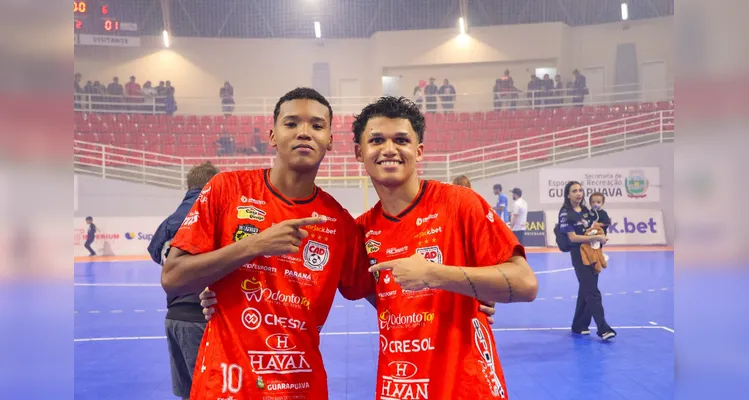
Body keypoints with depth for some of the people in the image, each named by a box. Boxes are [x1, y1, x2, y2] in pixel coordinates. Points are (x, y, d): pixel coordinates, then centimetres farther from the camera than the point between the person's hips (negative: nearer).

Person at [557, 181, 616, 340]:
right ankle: (603, 328, -12)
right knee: (592, 292, -11)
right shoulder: (565, 213, -10)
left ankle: (579, 325, 20)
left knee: (586, 291, 10)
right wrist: (595, 237, -20)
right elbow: (573, 237, -17)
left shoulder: (586, 211, 11)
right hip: (579, 255, -7)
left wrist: (599, 233, 0)